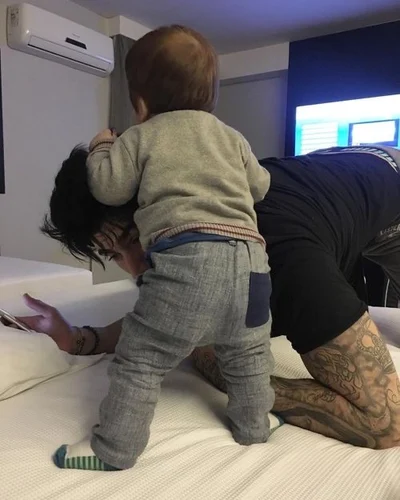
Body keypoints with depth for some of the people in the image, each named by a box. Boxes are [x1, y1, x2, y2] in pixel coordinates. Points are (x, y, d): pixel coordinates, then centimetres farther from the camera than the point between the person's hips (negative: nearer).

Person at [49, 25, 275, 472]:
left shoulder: (140, 137, 10)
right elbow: (261, 186, 26)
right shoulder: (232, 137, 22)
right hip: (248, 255, 5)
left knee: (140, 359, 7)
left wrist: (100, 148, 27)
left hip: (186, 257, -5)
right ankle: (253, 426, 39)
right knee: (247, 354, 25)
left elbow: (108, 188, 8)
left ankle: (114, 448, 16)